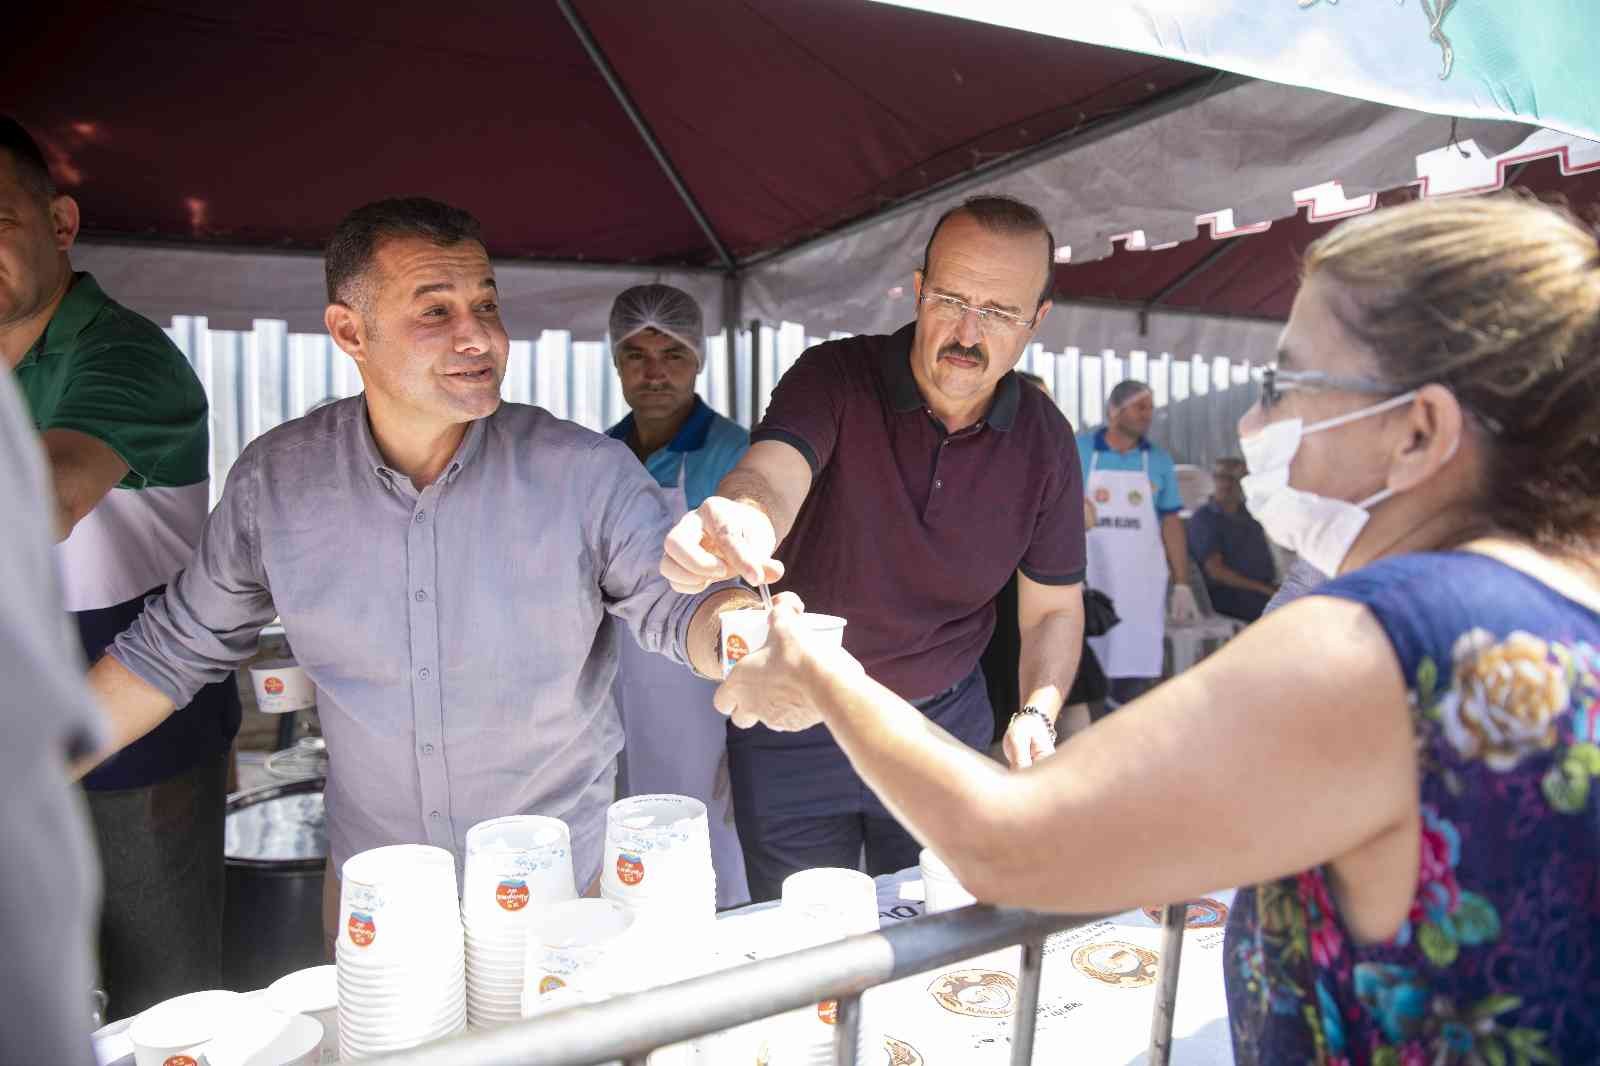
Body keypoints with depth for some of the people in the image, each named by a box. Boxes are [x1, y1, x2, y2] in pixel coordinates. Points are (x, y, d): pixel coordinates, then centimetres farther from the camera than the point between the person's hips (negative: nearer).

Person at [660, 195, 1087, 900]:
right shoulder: (834, 379, -15)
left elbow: (1053, 610, 2)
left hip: (945, 722, 3)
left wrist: (1038, 712, -15)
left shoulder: (1044, 440, -6)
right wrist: (739, 520, -59)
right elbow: (770, 478, -35)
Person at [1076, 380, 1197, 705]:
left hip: (1141, 585, 2)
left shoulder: (1159, 460, 6)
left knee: (1136, 673, 3)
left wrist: (1182, 584, 3)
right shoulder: (1077, 450, 0)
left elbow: (1171, 524, 7)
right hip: (1086, 580, -2)